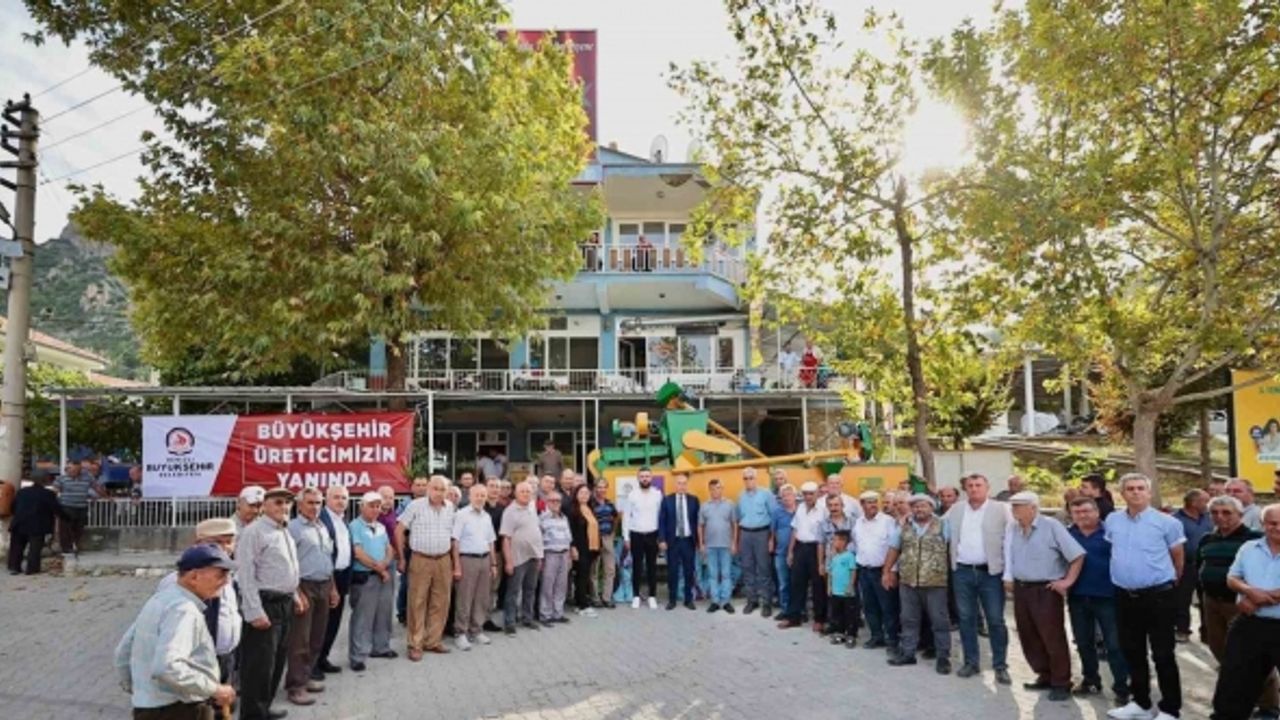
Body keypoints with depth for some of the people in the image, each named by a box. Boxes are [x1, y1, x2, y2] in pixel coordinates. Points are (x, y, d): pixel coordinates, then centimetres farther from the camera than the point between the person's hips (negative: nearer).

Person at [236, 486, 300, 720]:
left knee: (277, 662, 17)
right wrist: (255, 611, -22)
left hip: (284, 604, 9)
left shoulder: (285, 532, 14)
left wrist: (294, 595, 19)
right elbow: (245, 574, -19)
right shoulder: (254, 531, -14)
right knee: (259, 664, -3)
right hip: (265, 604, -9)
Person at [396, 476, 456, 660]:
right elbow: (399, 530, -3)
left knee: (440, 603, 9)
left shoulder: (450, 507, 8)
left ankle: (433, 641, 22)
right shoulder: (415, 506, -6)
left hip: (443, 560, 4)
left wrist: (453, 561, 12)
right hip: (420, 560, -4)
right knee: (417, 603, 1)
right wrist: (401, 557, -1)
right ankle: (415, 645, 9)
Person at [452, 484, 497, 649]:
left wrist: (494, 564, 14)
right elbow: (455, 541, -9)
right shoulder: (461, 514, -6)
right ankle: (460, 633, 6)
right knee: (464, 599, -2)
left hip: (485, 559, 6)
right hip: (468, 559, -6)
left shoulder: (487, 517, 13)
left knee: (482, 598, 10)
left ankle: (477, 630, 20)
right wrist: (457, 566, -14)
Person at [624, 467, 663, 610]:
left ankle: (652, 596, 15)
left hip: (652, 534, 0)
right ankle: (636, 596, 16)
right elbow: (626, 517, 1)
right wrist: (626, 537, -2)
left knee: (652, 566, 6)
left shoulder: (658, 494, -1)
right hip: (636, 535, 0)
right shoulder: (632, 495, -2)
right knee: (637, 566, 6)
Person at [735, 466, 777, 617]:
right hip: (745, 534, 5)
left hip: (762, 533, -5)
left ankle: (766, 602, 3)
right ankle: (751, 599, 18)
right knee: (747, 568, 8)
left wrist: (772, 538, -10)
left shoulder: (766, 494, -5)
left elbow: (774, 517, -6)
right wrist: (736, 538, 14)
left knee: (764, 568, -3)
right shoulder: (741, 497, 11)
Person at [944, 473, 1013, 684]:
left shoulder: (1001, 509, -2)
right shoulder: (955, 510, 8)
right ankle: (970, 662, 20)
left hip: (990, 572, -3)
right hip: (962, 572, 3)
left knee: (995, 620, 2)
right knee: (966, 619, 9)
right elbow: (944, 535, 14)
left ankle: (1000, 666, 12)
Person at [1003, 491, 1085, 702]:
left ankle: (1061, 684, 11)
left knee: (1053, 637, -1)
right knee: (1028, 636, 12)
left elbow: (1077, 555, -12)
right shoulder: (1012, 528, 6)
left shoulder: (1051, 526, -12)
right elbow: (1008, 555, 20)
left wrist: (1068, 581, -14)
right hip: (1021, 589, 7)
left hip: (1045, 589, -7)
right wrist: (1008, 577, 11)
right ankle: (1045, 676, 28)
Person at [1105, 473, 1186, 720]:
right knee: (1132, 652, 15)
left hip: (1158, 595, -5)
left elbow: (1178, 558, 5)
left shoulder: (1166, 522, -8)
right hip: (1125, 596, 5)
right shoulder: (1112, 521, 4)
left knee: (1163, 655, 1)